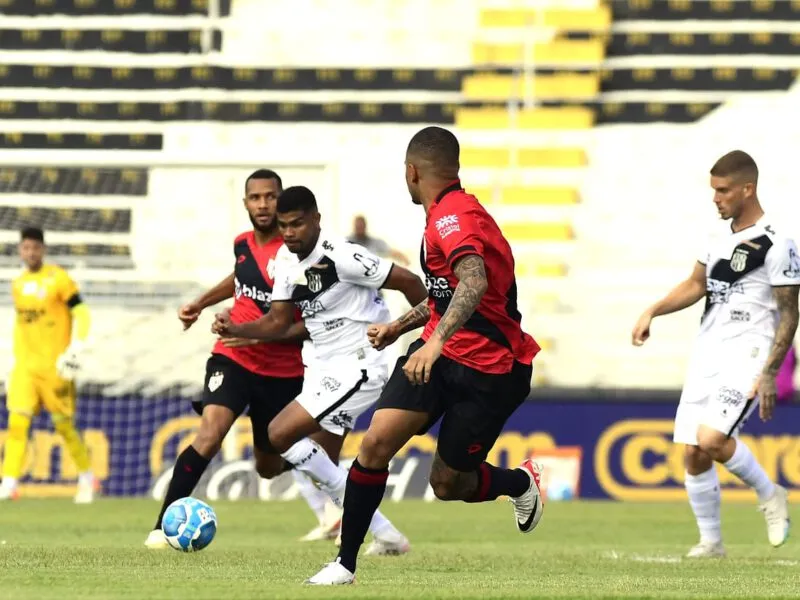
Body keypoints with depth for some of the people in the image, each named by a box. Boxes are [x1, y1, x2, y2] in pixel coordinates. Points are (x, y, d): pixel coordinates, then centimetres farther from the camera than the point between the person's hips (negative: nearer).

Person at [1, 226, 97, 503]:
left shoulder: (58, 279, -6)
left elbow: (81, 314, -7)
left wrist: (75, 351, -16)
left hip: (54, 366, -4)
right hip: (25, 365, 4)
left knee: (64, 425, 3)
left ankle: (87, 479, 21)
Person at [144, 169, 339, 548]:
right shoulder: (243, 244, 1)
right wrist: (200, 304, 22)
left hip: (283, 371, -2)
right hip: (234, 359, 2)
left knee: (269, 467, 13)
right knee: (209, 435, -25)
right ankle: (163, 527, -22)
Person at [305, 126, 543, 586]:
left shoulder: (453, 216, -21)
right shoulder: (450, 213, 11)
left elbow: (474, 282, -39)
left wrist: (436, 342, -50)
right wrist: (400, 327, 35)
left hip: (490, 373, -8)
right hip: (439, 355, 8)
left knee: (447, 485, 1)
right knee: (377, 443, -12)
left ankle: (522, 482, 33)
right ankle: (345, 564, -5)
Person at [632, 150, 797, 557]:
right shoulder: (720, 239, 12)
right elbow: (696, 285, 20)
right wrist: (653, 312, 5)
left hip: (747, 354, -7)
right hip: (707, 353, 7)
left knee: (711, 440, -23)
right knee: (692, 455, 3)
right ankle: (710, 542, 16)